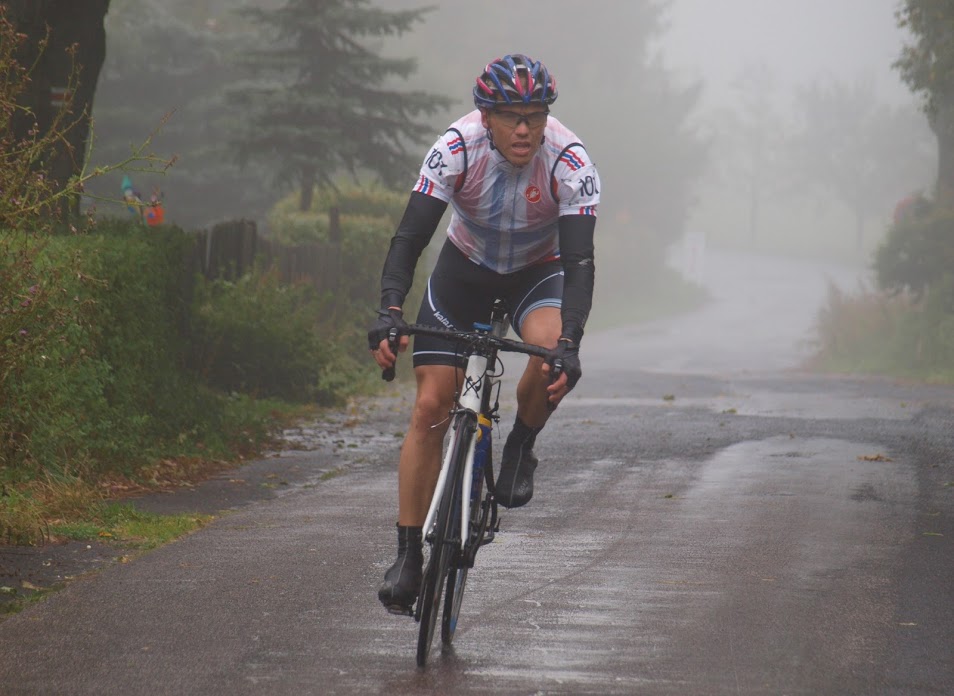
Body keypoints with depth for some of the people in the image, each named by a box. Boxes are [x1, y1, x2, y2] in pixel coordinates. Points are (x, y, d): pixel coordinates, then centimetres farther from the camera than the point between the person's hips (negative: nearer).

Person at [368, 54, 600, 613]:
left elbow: (579, 263, -34)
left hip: (538, 272, -1)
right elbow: (410, 237, -30)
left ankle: (521, 447, -5)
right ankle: (409, 556, -3)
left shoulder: (570, 162, -29)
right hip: (465, 269, 1)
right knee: (431, 406, -10)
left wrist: (569, 343, -48)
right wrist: (390, 312, -46)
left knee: (553, 352, -35)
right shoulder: (457, 148, -28)